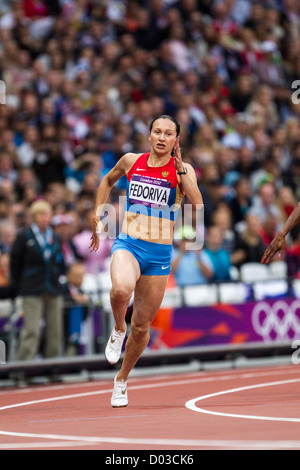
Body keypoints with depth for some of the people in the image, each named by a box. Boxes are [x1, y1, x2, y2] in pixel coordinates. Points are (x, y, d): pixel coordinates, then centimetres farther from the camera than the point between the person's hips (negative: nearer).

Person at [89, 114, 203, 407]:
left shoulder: (182, 170, -1)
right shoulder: (131, 161, 5)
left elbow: (198, 205, -18)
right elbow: (108, 180, 26)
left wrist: (180, 168, -21)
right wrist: (97, 215, 18)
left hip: (159, 254, 0)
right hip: (127, 245, 0)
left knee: (141, 326, 9)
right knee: (121, 289, -36)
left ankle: (121, 380, 32)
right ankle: (118, 330, -3)